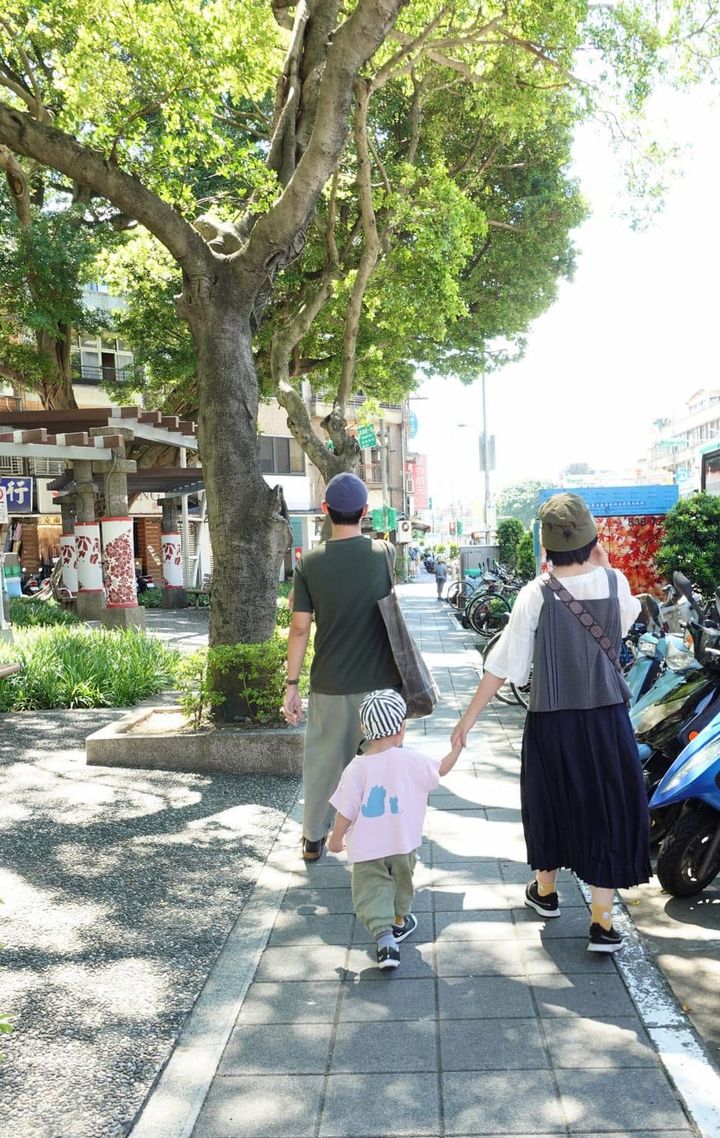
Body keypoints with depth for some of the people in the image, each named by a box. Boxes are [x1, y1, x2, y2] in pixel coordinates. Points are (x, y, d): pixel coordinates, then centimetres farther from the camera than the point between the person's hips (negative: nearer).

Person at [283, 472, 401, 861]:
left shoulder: (311, 562, -7)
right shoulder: (383, 554, -4)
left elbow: (300, 627, -7)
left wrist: (292, 684, -1)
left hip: (330, 683, 0)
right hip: (380, 681, 0)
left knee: (322, 759, 15)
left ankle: (313, 839, 28)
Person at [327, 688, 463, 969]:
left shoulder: (357, 768, -18)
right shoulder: (412, 760, -14)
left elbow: (346, 811, -13)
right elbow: (441, 769, 5)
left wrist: (336, 839, 4)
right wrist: (456, 749, 23)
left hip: (366, 848, -2)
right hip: (403, 842, 2)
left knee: (371, 891, 5)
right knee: (401, 881, 25)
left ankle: (384, 937, -12)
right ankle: (399, 921, 45)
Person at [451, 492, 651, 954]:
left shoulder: (535, 596, -15)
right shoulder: (615, 583, -7)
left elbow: (502, 667, -13)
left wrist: (469, 718, -5)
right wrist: (602, 566, 12)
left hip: (552, 722, -1)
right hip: (607, 720, 1)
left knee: (553, 804, 19)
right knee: (608, 811, 10)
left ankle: (545, 890, 40)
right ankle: (602, 922, 10)